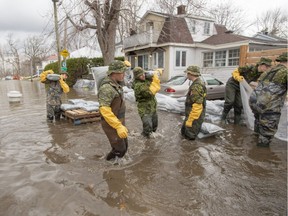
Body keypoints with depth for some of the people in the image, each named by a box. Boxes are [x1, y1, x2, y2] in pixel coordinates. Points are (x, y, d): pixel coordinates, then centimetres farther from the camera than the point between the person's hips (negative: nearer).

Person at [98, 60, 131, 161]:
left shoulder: (115, 83, 3)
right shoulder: (106, 87, -26)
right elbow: (104, 110, -32)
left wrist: (124, 64, 10)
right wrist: (118, 126, -35)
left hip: (119, 121, 9)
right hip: (111, 124, -9)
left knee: (124, 146, 20)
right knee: (120, 150, 2)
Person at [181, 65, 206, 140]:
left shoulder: (196, 86, -24)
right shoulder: (197, 84, 11)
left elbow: (197, 106, -29)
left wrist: (190, 120, -25)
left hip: (194, 117, -10)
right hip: (192, 115, 10)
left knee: (190, 137, 3)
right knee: (184, 132, 23)